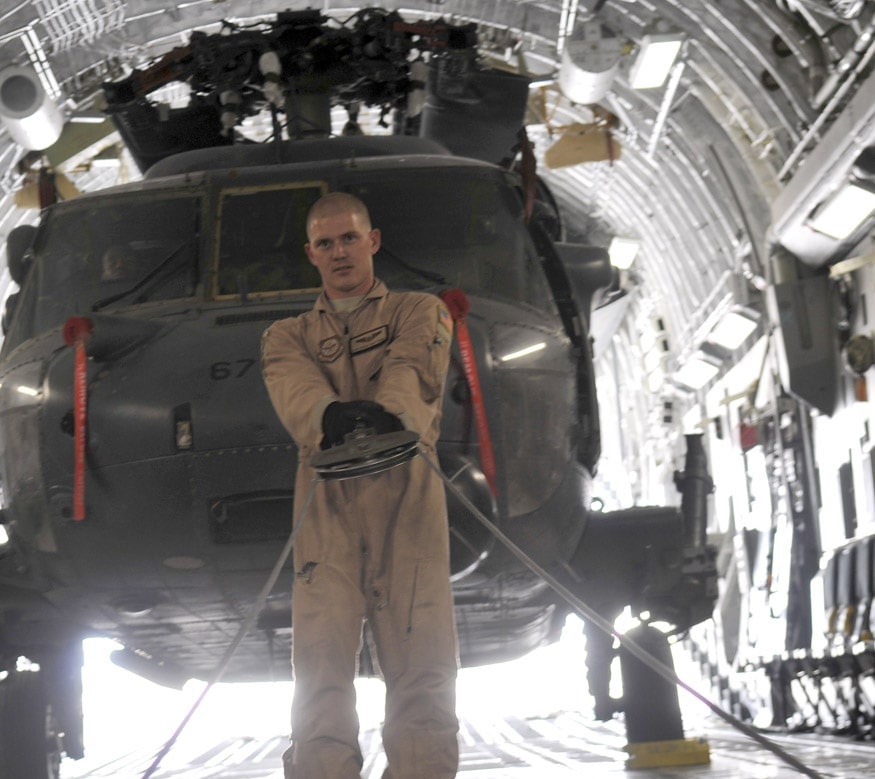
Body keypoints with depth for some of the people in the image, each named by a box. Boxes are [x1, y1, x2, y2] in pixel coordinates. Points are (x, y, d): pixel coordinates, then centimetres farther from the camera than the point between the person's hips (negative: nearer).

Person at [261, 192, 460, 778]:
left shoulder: (420, 313, 22)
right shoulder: (288, 336, 26)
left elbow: (412, 371, -2)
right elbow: (295, 387, 0)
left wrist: (389, 412, -28)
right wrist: (331, 414, -26)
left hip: (406, 491, -1)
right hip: (327, 501, 1)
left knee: (423, 661, -12)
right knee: (320, 661, -12)